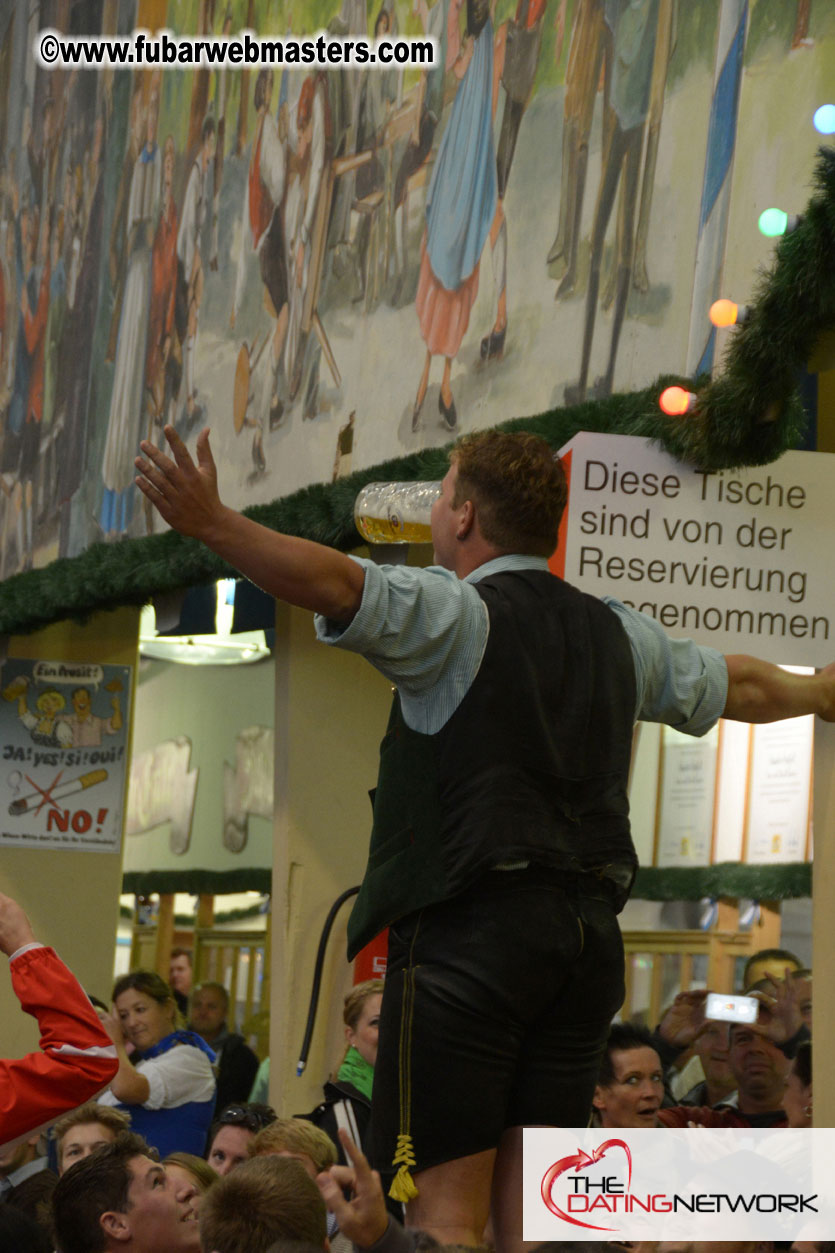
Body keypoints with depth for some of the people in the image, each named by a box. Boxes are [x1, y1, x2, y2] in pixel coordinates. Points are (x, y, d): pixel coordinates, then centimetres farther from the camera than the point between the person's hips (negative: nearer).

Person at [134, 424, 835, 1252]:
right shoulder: (619, 635, 17)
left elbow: (336, 583, -23)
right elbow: (741, 686, 33)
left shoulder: (458, 616, -4)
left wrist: (210, 524, -31)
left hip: (471, 932, -7)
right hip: (589, 932, 7)